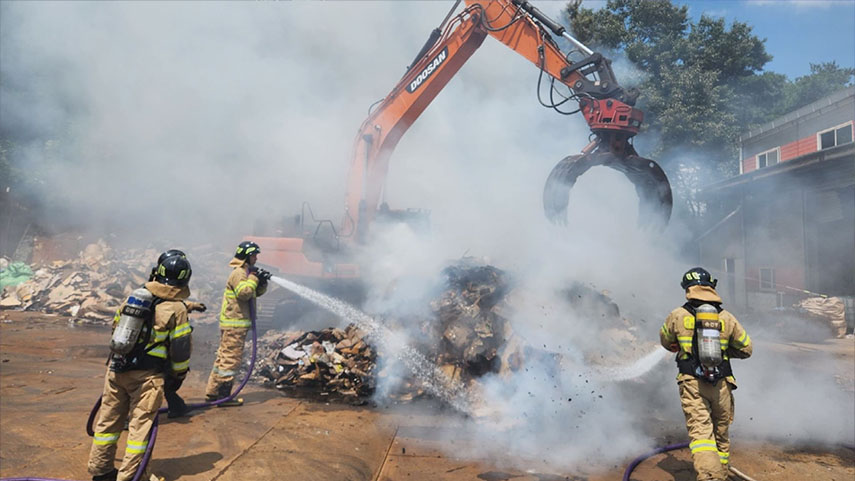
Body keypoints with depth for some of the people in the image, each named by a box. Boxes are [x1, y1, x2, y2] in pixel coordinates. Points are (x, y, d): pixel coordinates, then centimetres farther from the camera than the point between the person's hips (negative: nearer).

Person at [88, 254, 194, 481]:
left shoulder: (134, 296, 7)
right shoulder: (177, 308, -9)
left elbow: (116, 331, 17)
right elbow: (180, 349, -8)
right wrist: (180, 374, 9)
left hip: (117, 369, 6)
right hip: (146, 376, -6)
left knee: (109, 418, 17)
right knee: (141, 424, 3)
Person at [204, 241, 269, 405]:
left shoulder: (245, 272, 18)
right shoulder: (238, 273, -13)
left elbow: (257, 292, 18)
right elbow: (244, 293, -25)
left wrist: (262, 282, 0)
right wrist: (254, 277, -16)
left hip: (232, 323, 10)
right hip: (234, 324, -10)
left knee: (223, 357, 14)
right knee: (231, 358, -6)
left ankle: (212, 392, 21)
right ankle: (223, 396, -1)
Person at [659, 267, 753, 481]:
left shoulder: (678, 316, -1)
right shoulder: (727, 318, 4)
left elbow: (666, 341, 16)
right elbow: (746, 348, 12)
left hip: (692, 383, -3)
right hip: (721, 385, 3)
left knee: (701, 433, -9)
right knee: (721, 435, 19)